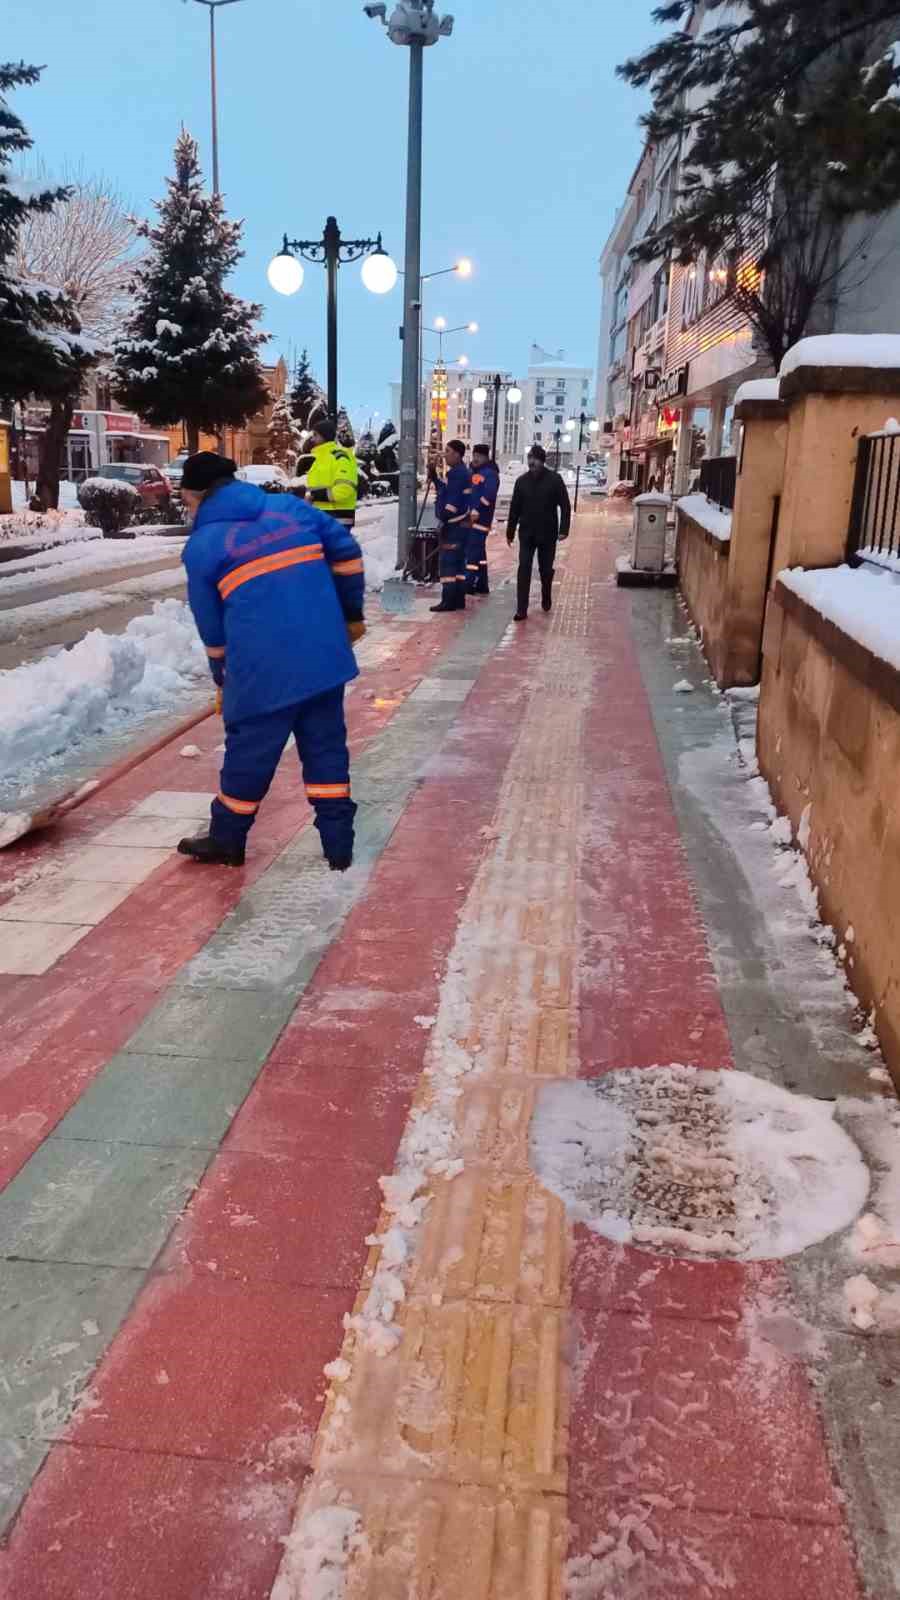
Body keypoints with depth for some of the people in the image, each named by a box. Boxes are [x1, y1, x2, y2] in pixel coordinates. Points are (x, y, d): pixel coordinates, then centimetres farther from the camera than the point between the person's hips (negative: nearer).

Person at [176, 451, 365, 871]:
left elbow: (211, 624, 8)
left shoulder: (202, 546, 3)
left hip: (263, 667, -4)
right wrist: (352, 614, 21)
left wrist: (223, 675, 22)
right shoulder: (290, 507, 13)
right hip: (325, 654, 4)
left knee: (249, 750, 11)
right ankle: (338, 845, 18)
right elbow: (346, 552, 11)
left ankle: (226, 841, 28)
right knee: (326, 746, 13)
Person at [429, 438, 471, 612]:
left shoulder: (457, 473, -16)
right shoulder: (461, 472, 17)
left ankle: (449, 601, -7)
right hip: (459, 523, 11)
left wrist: (444, 520, -19)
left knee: (448, 561, -8)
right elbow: (446, 491, 26)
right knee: (458, 561, 12)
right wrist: (434, 477, 17)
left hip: (453, 524, -11)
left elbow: (453, 500, -22)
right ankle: (458, 600, 17)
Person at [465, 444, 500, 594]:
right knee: (478, 551, 13)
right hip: (469, 518, 9)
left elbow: (488, 495, -22)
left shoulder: (490, 473, -9)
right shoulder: (472, 472, 19)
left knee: (474, 550, -13)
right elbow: (465, 492, 27)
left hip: (480, 518, -9)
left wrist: (477, 511, -29)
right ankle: (482, 586, 20)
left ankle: (469, 584, -15)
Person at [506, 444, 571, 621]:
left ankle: (546, 599, 38)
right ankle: (522, 609, -7)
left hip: (547, 534, -1)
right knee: (524, 570, -6)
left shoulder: (554, 479, -6)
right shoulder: (522, 480, 3)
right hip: (527, 533, 1)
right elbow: (514, 508, 8)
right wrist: (510, 532, 8)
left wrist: (563, 529, -13)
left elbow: (565, 506, -5)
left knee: (546, 570, 12)